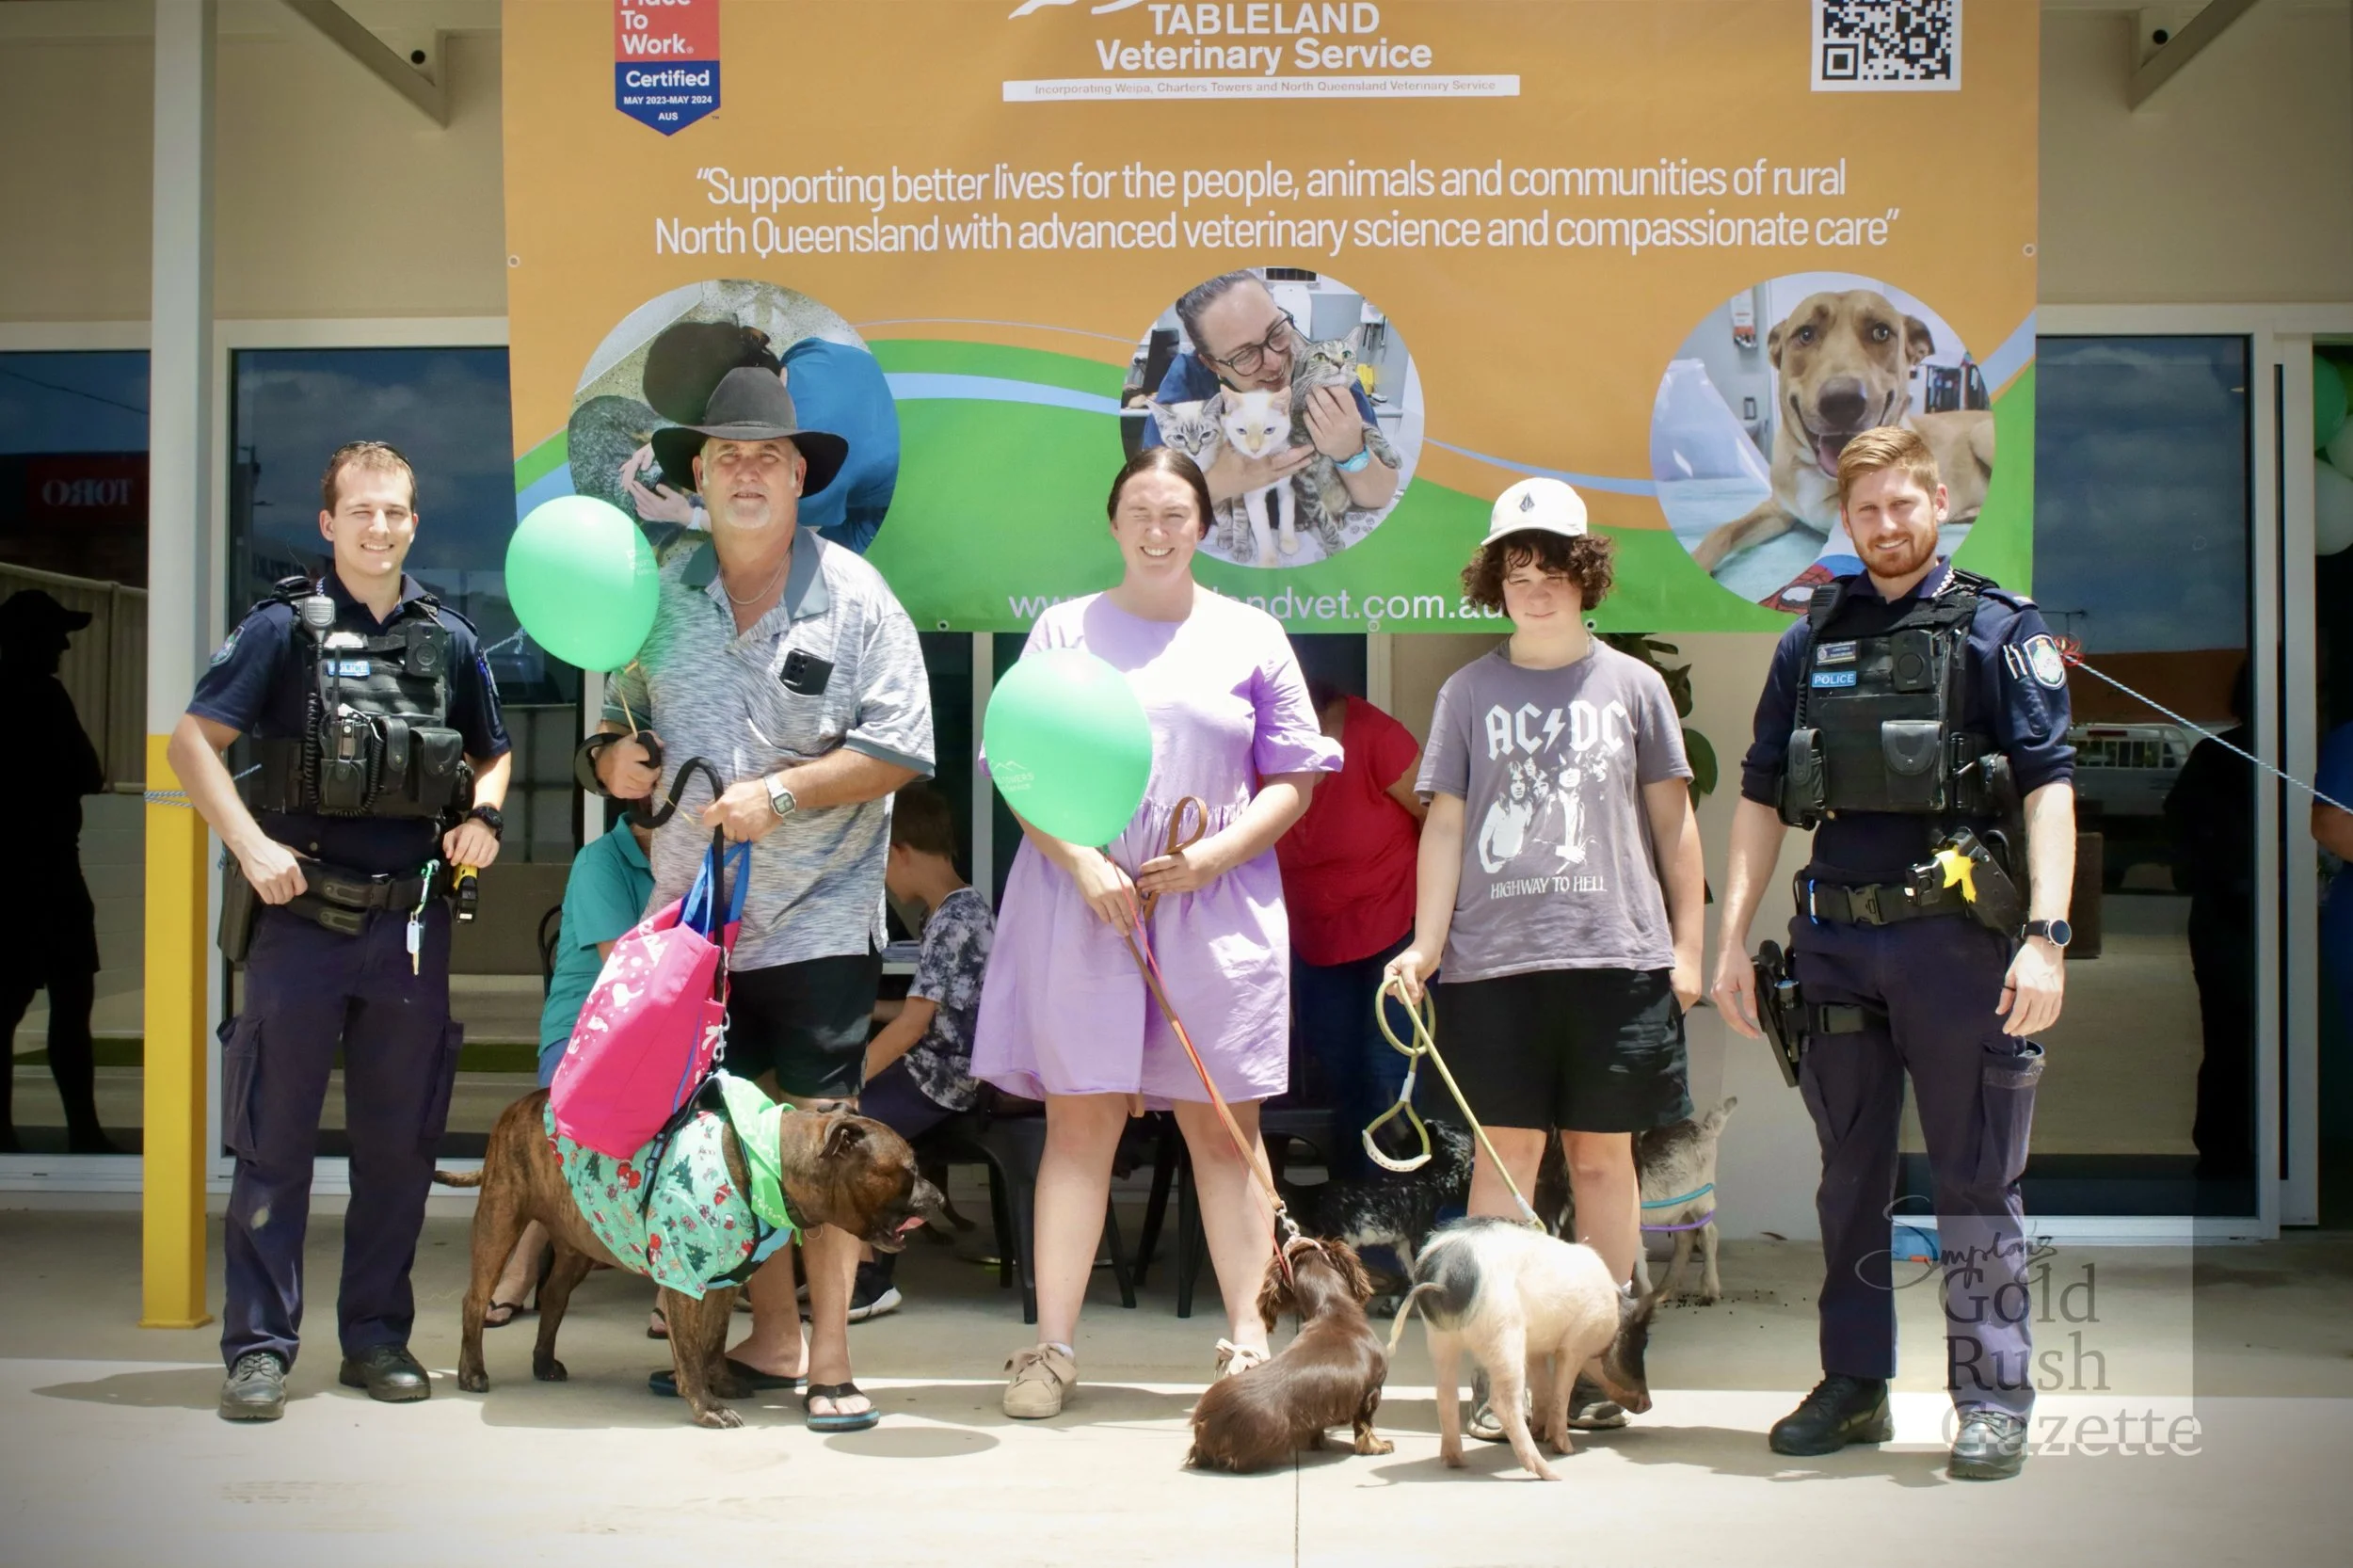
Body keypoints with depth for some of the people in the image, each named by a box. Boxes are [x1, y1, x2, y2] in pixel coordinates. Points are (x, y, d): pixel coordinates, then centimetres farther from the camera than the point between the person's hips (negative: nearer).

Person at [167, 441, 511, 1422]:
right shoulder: (285, 628, 0)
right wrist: (251, 844, -14)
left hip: (412, 926, 3)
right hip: (304, 918, -3)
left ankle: (377, 1337, 20)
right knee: (274, 1140, 0)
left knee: (399, 1144, 9)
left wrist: (483, 815, 2)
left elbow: (492, 755, 23)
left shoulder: (449, 641, 11)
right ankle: (259, 1348, 7)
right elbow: (193, 741, -4)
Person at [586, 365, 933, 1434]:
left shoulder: (852, 596, -4)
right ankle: (773, 1337, 23)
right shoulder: (662, 594, 9)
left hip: (818, 914, -4)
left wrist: (781, 796, -16)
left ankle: (831, 1361, 3)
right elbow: (626, 711, 20)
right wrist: (613, 755, -2)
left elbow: (900, 750, -8)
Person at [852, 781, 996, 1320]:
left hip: (939, 1078, -11)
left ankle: (867, 1280, -10)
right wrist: (867, 1008, 30)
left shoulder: (952, 920, -17)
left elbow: (914, 1023, -21)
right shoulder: (965, 907, 14)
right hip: (938, 1068, 11)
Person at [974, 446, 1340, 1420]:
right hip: (1080, 903, 0)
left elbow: (1292, 781, 7)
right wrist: (1082, 864, -12)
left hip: (1217, 910, 0)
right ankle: (1052, 1348, 4)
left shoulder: (1250, 636, 10)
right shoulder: (1064, 631, 10)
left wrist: (1215, 855, -9)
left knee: (1223, 1126, 3)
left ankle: (1248, 1340, 8)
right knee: (1079, 1122, -1)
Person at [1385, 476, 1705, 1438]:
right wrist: (1425, 946, 0)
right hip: (1494, 958, 0)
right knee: (1505, 1152, -1)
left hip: (1615, 954, 0)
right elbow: (1446, 825, 8)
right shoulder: (1470, 692, 9)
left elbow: (1672, 819, 12)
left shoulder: (1631, 684, 9)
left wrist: (1687, 944, 8)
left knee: (1603, 1155, 5)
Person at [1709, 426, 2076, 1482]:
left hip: (1957, 937, -4)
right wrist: (1734, 939, 7)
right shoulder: (1810, 643, 13)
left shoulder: (1999, 630, 1)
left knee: (1975, 1183, 1)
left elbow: (2048, 788, -6)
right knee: (1849, 1177, 12)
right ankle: (1854, 1387, 22)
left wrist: (2045, 935, -16)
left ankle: (1992, 1401, 10)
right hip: (1835, 942, 4)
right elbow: (1761, 797, 14)